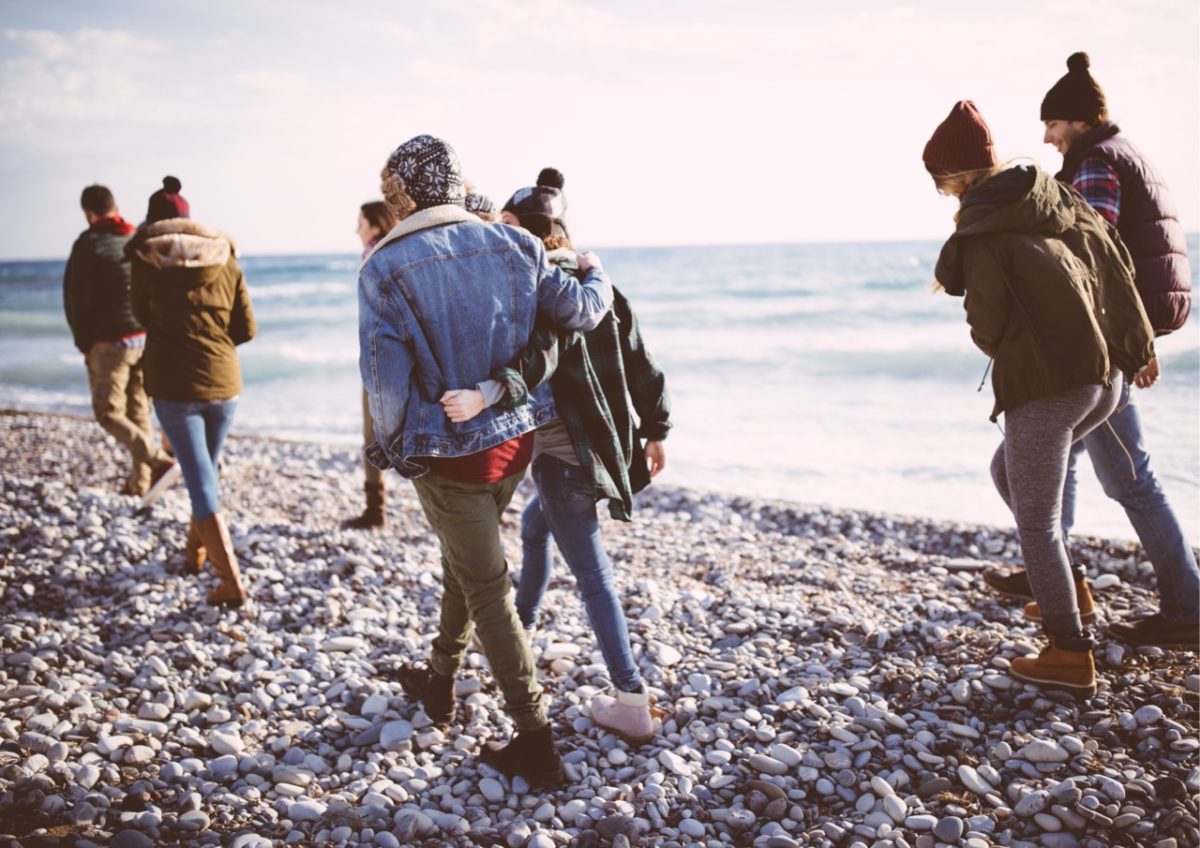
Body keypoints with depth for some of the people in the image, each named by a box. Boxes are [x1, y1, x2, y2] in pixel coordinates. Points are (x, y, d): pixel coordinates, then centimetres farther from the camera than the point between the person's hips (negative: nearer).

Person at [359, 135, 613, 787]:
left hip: (448, 453, -5)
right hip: (514, 439, 5)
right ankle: (440, 683, 45)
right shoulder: (514, 245, -3)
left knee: (488, 591, 4)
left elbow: (385, 378, -14)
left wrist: (391, 444, 4)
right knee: (464, 561, 25)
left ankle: (536, 744, 9)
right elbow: (582, 312, 0)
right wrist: (595, 275, 23)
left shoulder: (385, 269, -14)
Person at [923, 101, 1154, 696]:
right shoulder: (1064, 201, 10)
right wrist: (1138, 348, 18)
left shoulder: (980, 232, -10)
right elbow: (1119, 271, 11)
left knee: (1036, 521, 2)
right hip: (1106, 378, 8)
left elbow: (988, 325, -9)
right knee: (1008, 468, 26)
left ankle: (1071, 656, 7)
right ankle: (1064, 591, 23)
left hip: (1043, 384, -8)